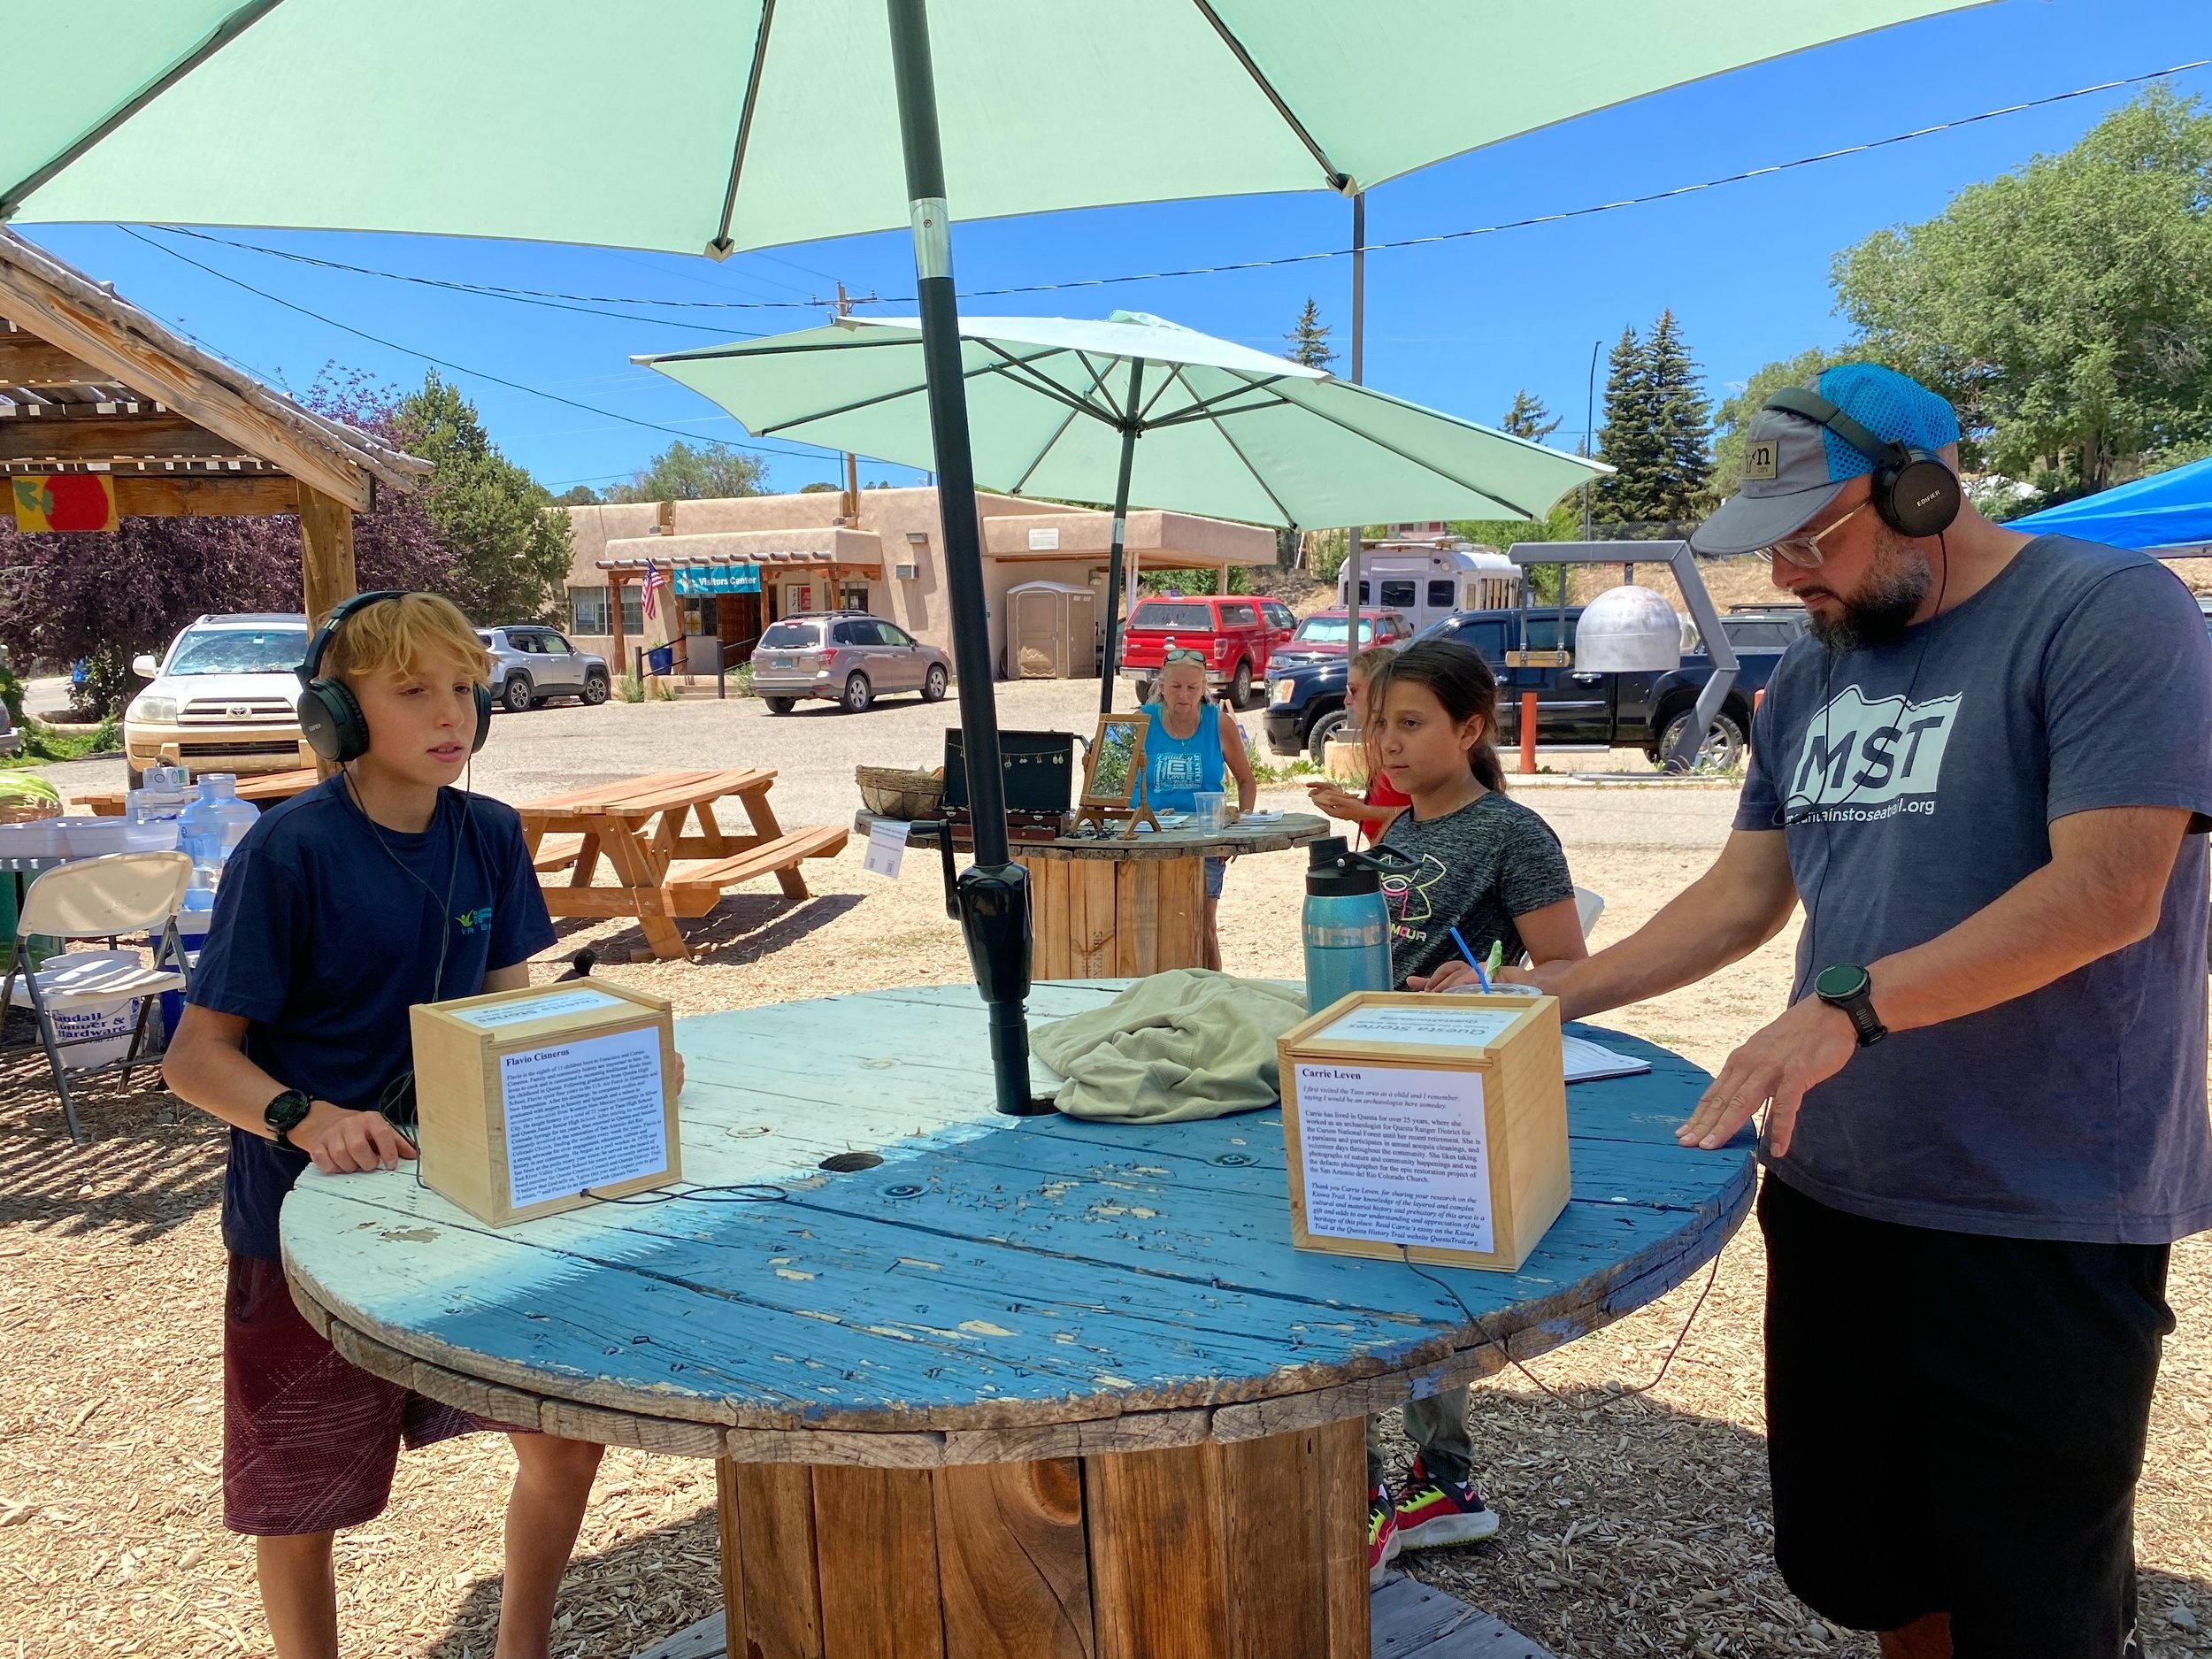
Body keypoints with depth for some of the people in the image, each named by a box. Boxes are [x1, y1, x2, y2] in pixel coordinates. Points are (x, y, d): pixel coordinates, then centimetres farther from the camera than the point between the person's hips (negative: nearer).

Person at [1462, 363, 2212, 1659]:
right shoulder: (1814, 674, 10)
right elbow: (1746, 893, 13)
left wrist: (1848, 1009, -28)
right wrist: (1550, 994, 4)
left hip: (2042, 1224, -6)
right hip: (1832, 1191, 7)